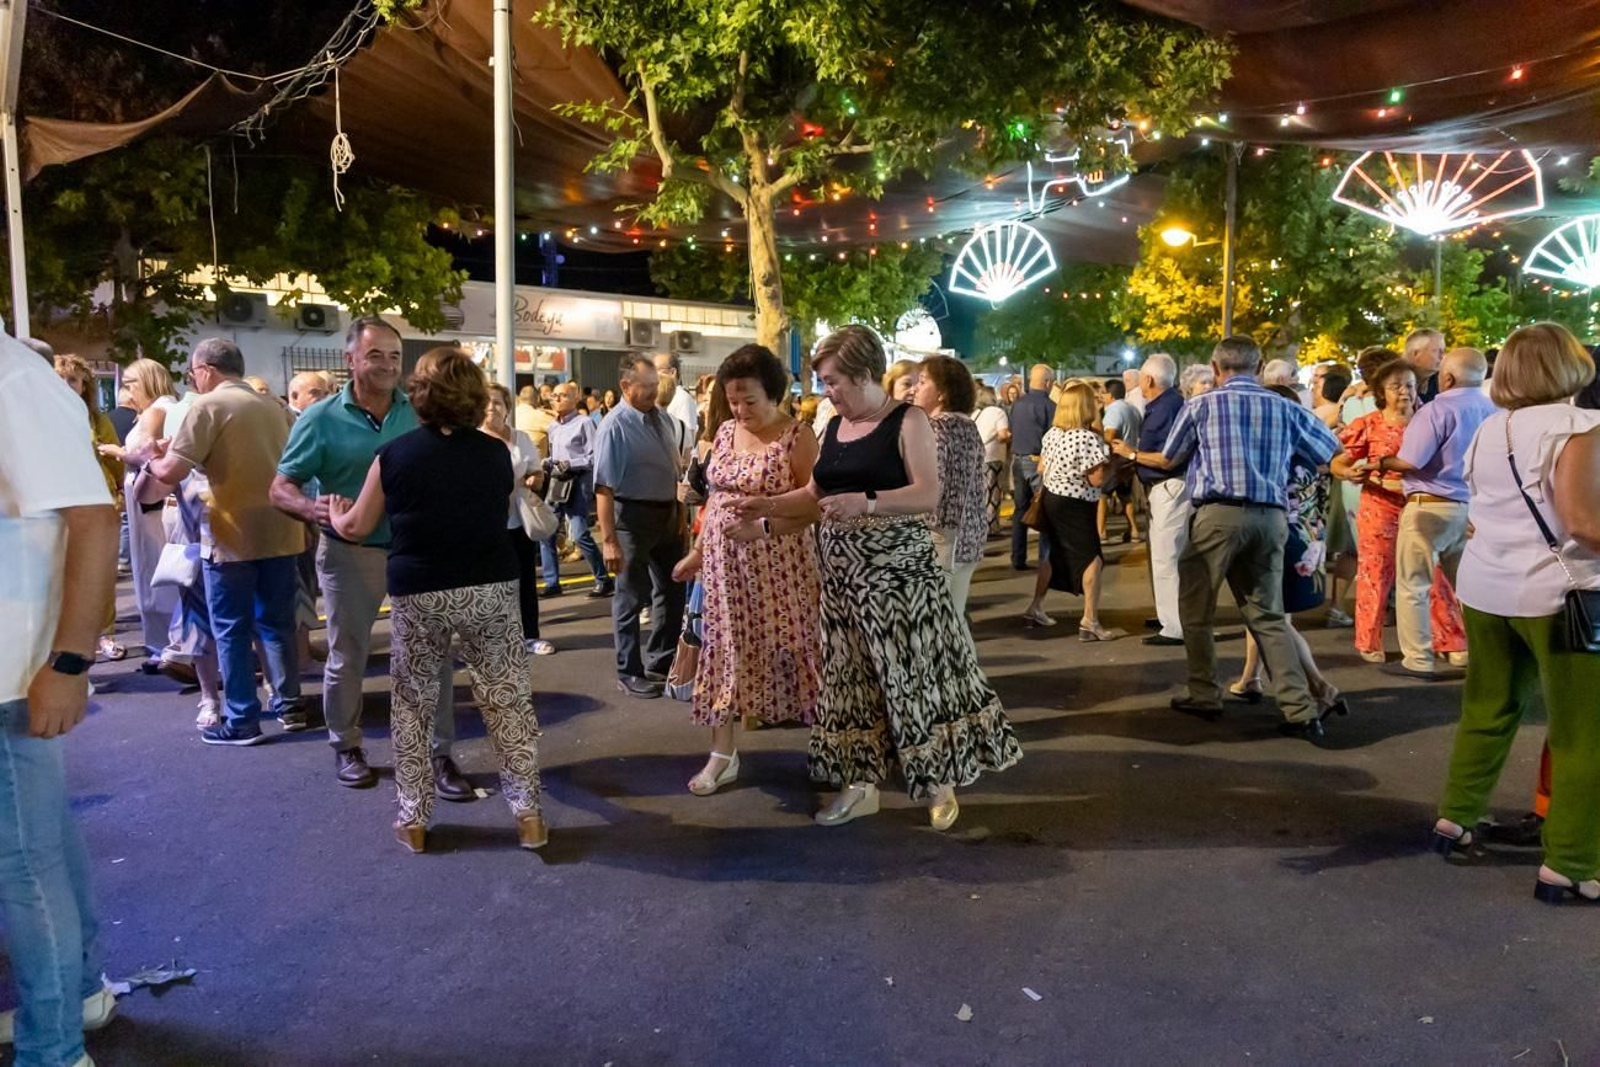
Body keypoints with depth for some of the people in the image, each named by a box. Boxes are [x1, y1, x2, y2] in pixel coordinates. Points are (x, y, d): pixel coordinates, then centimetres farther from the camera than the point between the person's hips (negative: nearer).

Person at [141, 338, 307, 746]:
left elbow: (172, 472, -14)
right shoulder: (274, 405, 12)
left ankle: (242, 721, 8)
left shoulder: (209, 405, -9)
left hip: (233, 536, -6)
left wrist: (153, 459, 7)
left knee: (232, 630, 4)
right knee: (277, 623, 15)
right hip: (279, 531, 6)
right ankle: (289, 706, 21)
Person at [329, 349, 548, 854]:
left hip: (417, 593, -1)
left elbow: (356, 528, 6)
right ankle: (529, 815, 11)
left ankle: (413, 820, 22)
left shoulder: (393, 454, -5)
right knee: (509, 700, 8)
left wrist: (334, 514, 29)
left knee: (412, 706, 15)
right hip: (491, 588, 1)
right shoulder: (496, 453, -1)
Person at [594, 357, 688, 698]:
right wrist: (609, 539, -25)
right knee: (631, 597, 7)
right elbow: (604, 487, -22)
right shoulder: (615, 426, -18)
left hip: (668, 515, 7)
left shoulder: (664, 419, 3)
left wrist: (680, 512, 14)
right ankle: (629, 673, 22)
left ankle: (660, 661, 37)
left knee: (672, 591, 18)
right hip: (634, 516, -7)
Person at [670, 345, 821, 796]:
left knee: (790, 649, 2)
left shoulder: (798, 436, -11)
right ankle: (723, 754, 18)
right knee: (726, 649, 8)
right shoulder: (725, 432, 9)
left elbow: (814, 506, -16)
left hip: (778, 566, -6)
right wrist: (697, 552, 16)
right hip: (726, 564, 6)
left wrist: (763, 527, -27)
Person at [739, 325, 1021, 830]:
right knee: (851, 676, 9)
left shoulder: (906, 421, -8)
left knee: (915, 672, -2)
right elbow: (815, 494, 19)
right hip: (842, 571, 7)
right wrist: (768, 506, 6)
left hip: (896, 569, -7)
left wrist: (865, 502, -28)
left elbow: (928, 495, -17)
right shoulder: (834, 428, 12)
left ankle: (939, 782, 12)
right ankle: (861, 783, 19)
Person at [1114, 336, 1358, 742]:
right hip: (1271, 517, 4)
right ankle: (1302, 712, 3)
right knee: (1268, 616, 9)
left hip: (1219, 513, -3)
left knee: (1196, 610, 12)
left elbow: (1168, 460, 17)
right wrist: (1353, 471, 41)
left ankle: (1204, 697, 17)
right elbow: (1334, 458, 17)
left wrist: (1132, 454, 37)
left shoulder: (1200, 406, 5)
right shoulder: (1286, 409, 11)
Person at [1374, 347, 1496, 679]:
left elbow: (1411, 462, -18)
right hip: (1474, 507, 7)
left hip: (1431, 506, -7)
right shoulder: (1492, 411, 6)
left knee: (1412, 585, 1)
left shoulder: (1437, 409, -15)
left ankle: (1418, 660, 1)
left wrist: (1383, 462, -2)